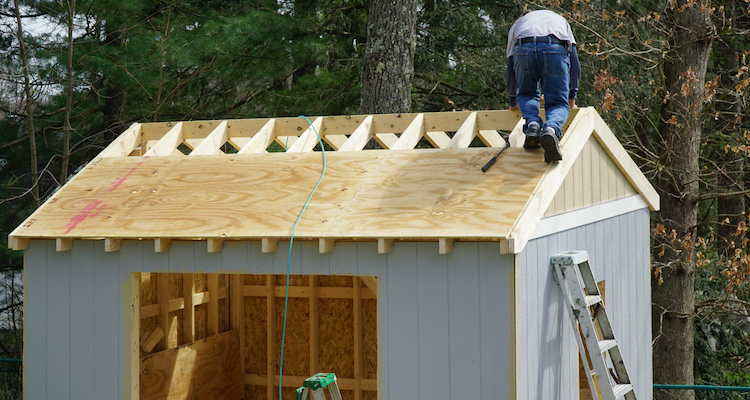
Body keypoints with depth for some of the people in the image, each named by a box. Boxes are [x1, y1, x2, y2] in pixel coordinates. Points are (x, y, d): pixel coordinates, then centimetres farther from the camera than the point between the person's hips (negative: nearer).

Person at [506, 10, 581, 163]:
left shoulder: (517, 25, 42)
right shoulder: (561, 20, 44)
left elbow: (510, 70, 40)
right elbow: (575, 64, 36)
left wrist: (513, 102, 53)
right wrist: (571, 99, 40)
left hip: (524, 49, 1)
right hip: (556, 49, 0)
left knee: (526, 95, 25)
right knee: (558, 103, 6)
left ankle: (532, 124, -5)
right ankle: (551, 129, -28)